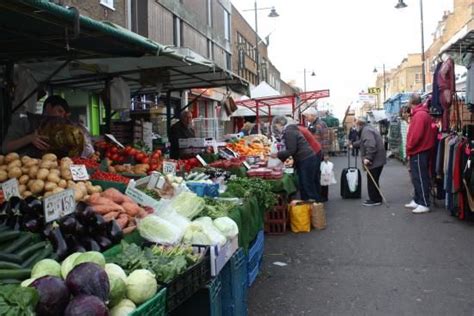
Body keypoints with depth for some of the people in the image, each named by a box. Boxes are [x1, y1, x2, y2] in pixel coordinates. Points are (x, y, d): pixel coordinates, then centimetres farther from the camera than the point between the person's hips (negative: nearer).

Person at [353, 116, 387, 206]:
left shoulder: (366, 131, -15)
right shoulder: (368, 129, 20)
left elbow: (370, 146, -28)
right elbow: (362, 143, 36)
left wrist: (368, 158, -27)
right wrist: (353, 144, 47)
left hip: (374, 161, -11)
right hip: (378, 159, 11)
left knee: (372, 181, -3)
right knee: (373, 180, 16)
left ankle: (375, 200, 3)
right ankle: (376, 199, 24)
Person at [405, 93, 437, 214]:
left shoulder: (419, 115, -17)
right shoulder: (420, 113, 14)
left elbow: (416, 135, -23)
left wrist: (409, 149, -12)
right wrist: (410, 150, 13)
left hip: (419, 152, -10)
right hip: (419, 151, 10)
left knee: (420, 178, -5)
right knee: (417, 178, 15)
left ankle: (424, 204, 0)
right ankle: (417, 201, 24)